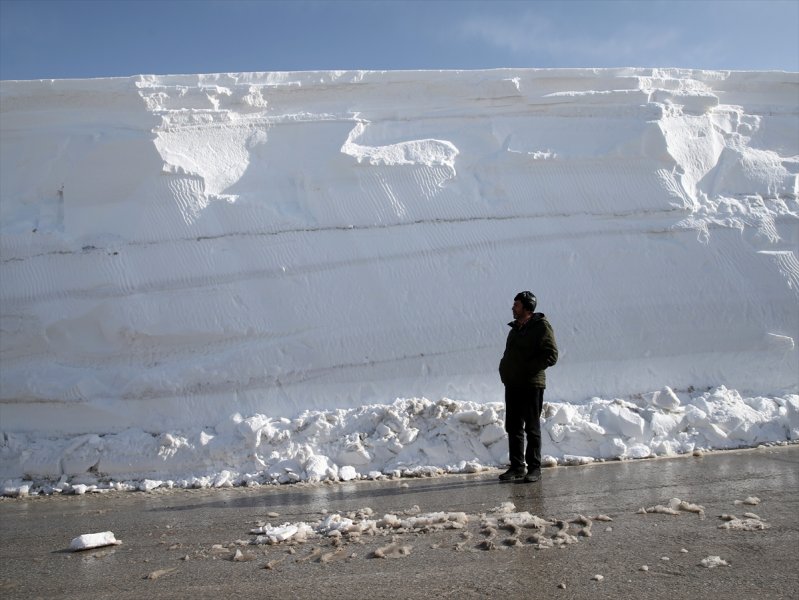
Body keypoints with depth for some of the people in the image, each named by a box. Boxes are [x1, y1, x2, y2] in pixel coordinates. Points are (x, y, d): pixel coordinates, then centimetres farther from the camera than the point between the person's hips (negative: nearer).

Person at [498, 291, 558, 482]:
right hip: (512, 384, 8)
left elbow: (551, 355, -14)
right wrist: (504, 369, 6)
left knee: (532, 427, 0)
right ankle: (517, 466, 17)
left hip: (532, 384, -7)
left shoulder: (541, 326, -6)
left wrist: (528, 368, -18)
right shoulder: (515, 328, 18)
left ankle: (534, 468, 8)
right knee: (513, 427, 9)